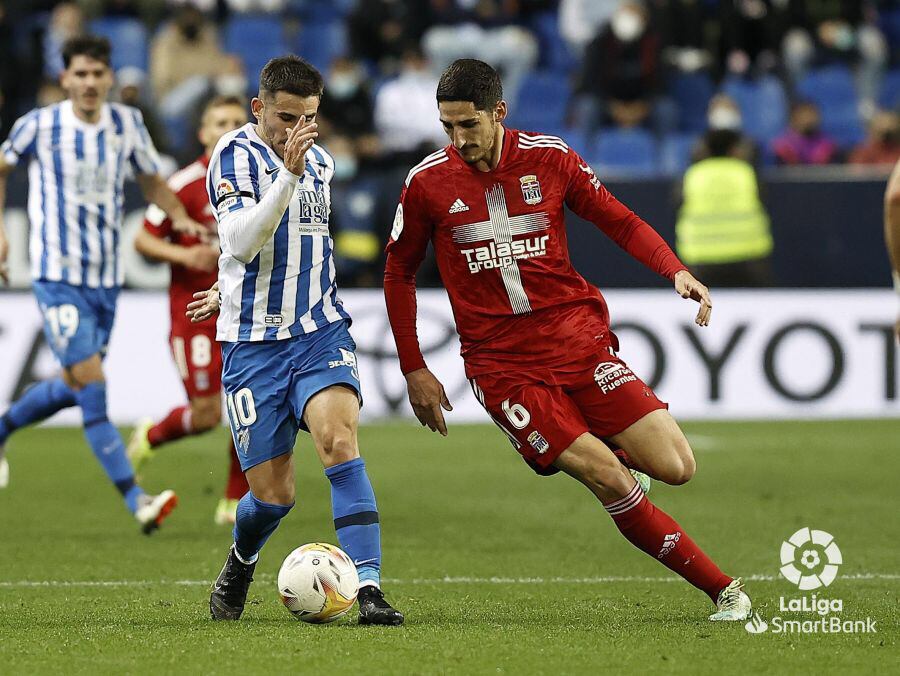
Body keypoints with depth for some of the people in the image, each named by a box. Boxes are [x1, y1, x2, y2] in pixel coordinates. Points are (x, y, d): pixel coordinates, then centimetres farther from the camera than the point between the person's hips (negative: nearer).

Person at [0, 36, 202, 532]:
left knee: (73, 388, 14)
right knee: (91, 383, -15)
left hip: (107, 278, 5)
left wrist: (182, 219, -3)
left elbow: (151, 182, 15)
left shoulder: (127, 124, 2)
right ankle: (135, 500, -17)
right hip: (57, 274, -5)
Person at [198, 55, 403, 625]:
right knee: (273, 494, -2)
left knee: (340, 439, -23)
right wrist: (288, 173, -30)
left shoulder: (321, 161, 12)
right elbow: (241, 241, -22)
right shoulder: (236, 154, -7)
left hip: (320, 333, 4)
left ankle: (369, 588, -29)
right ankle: (241, 564, 33)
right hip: (253, 343, -4)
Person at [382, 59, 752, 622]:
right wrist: (414, 369, 7)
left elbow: (619, 221, 9)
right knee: (609, 481, -18)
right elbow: (399, 273, 10)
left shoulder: (548, 158, -1)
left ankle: (610, 449, 26)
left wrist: (677, 271, -8)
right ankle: (723, 590, -8)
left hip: (579, 340, 2)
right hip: (503, 366, -2)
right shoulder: (428, 183, -3)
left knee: (675, 467, -10)